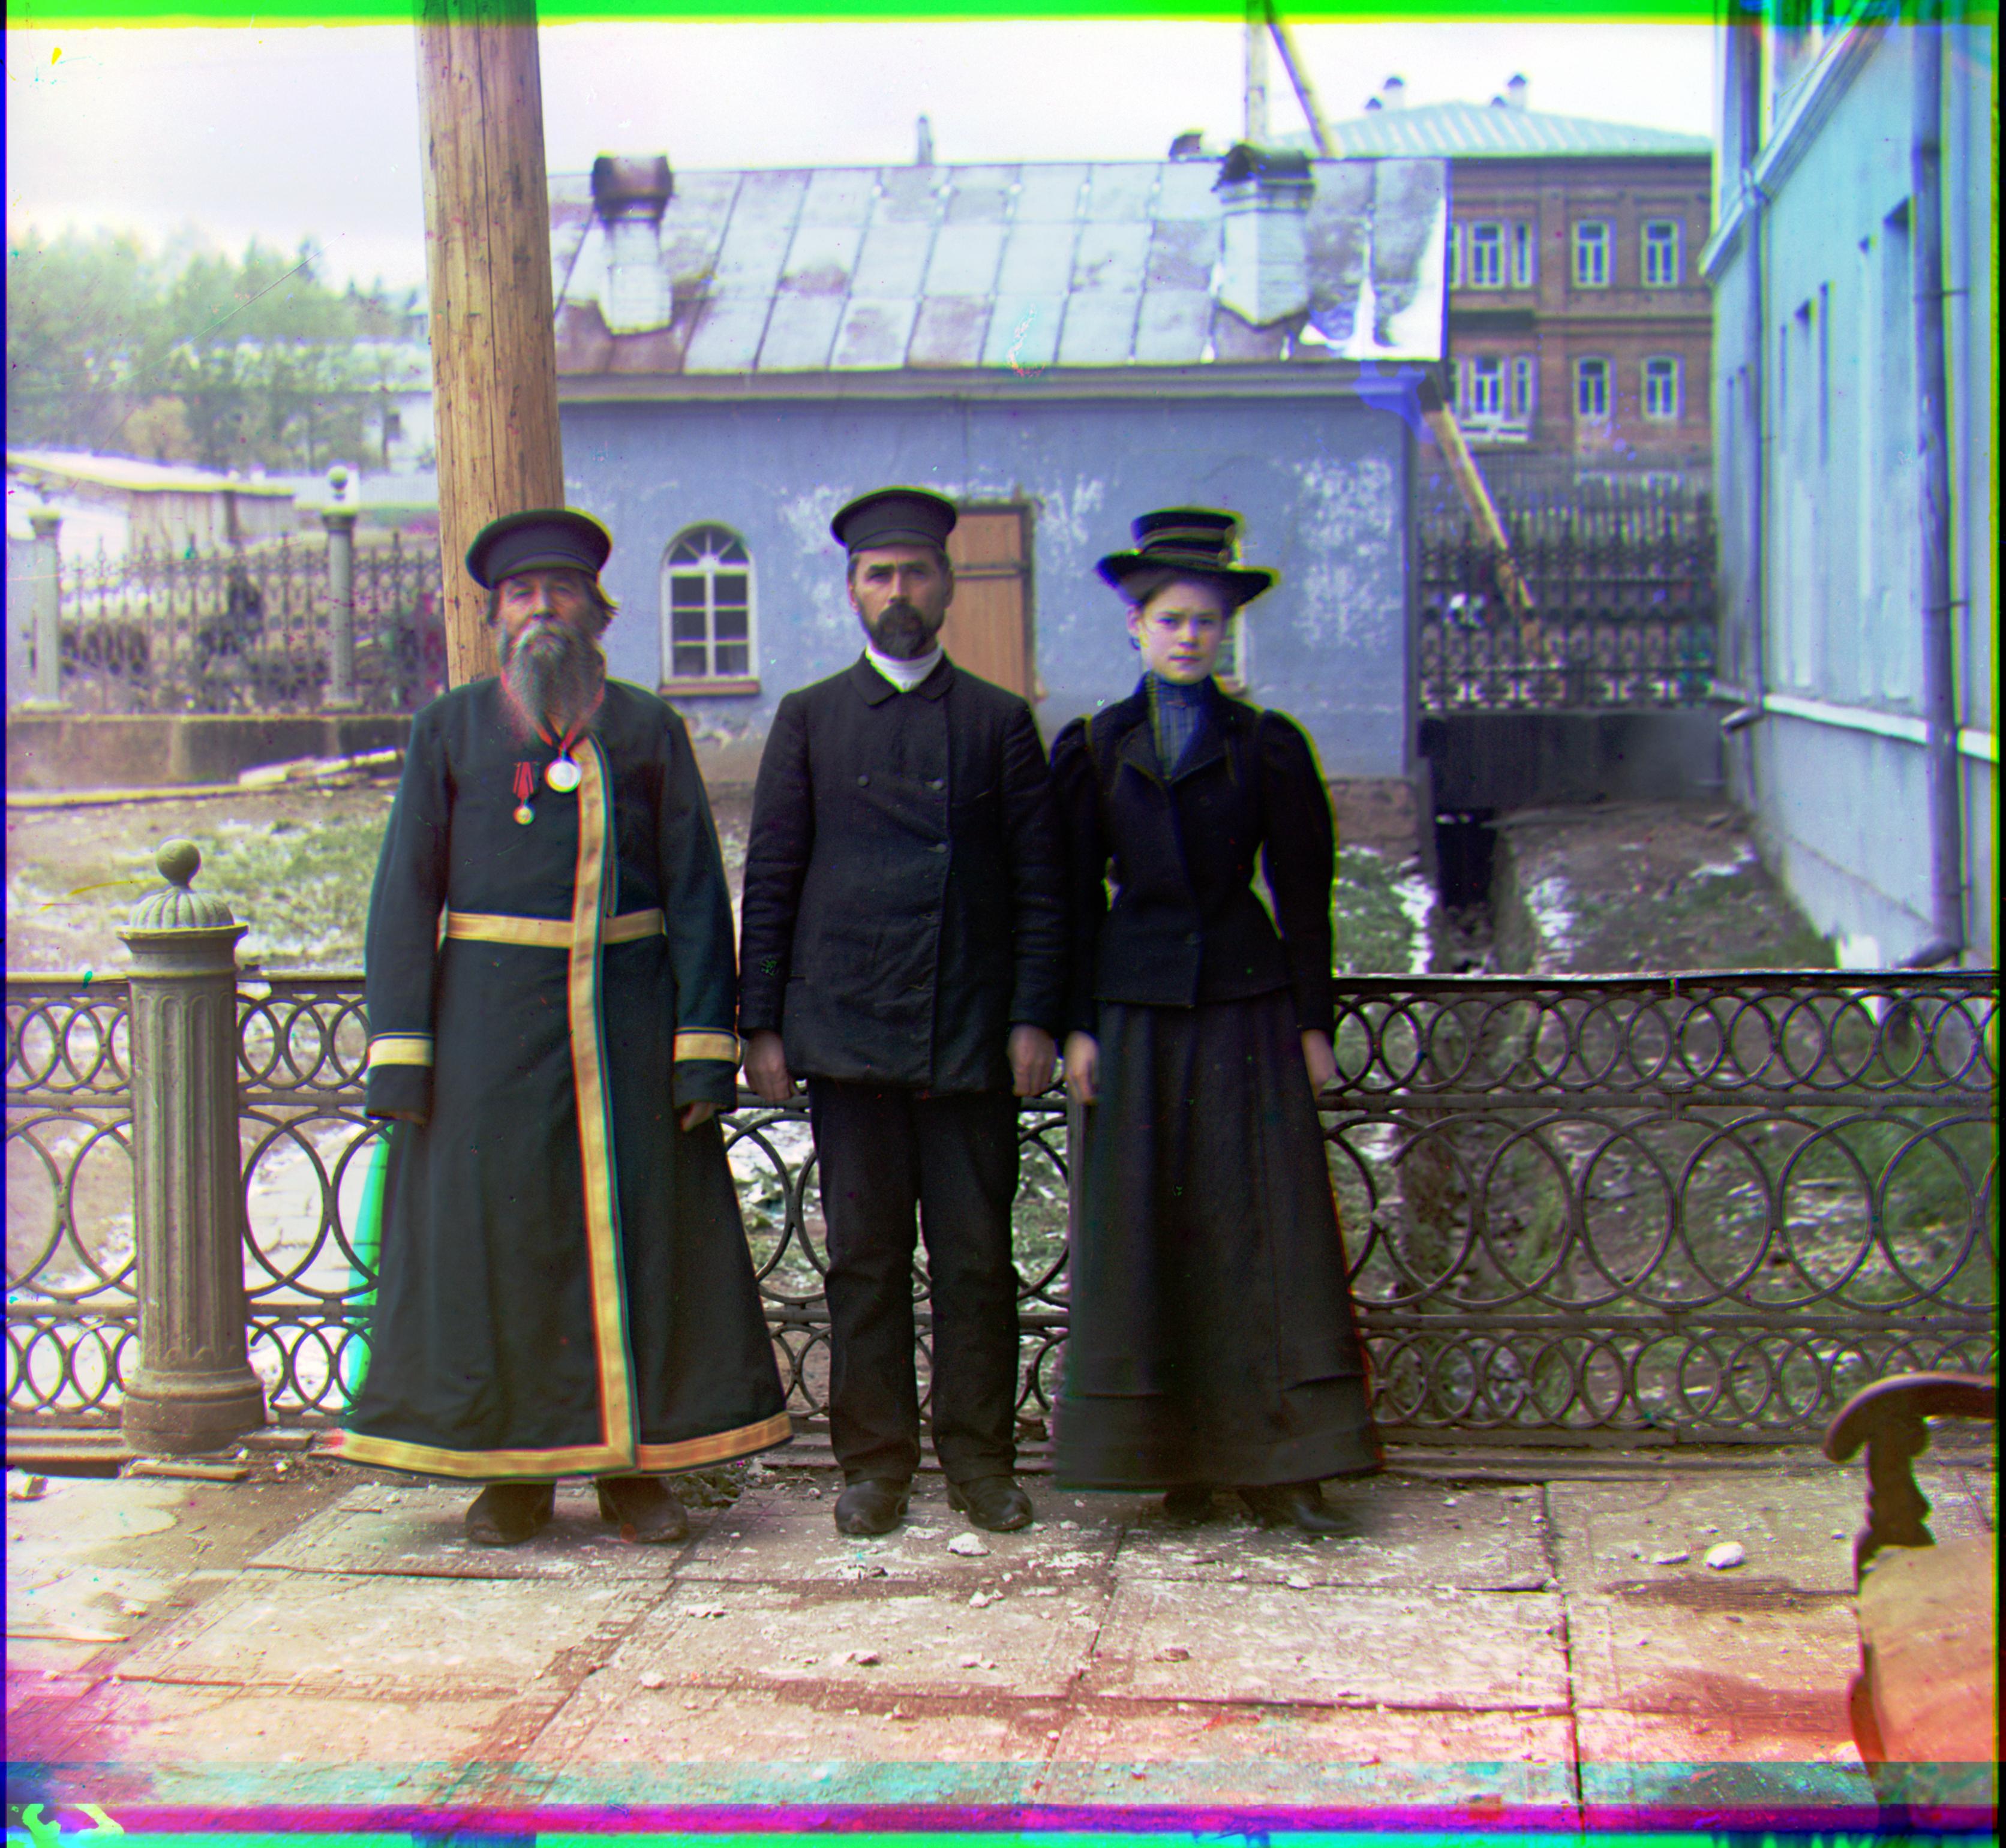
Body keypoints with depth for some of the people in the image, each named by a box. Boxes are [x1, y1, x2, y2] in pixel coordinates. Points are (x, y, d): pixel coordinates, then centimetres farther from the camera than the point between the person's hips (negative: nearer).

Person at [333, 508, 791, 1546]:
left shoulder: (647, 731, 7)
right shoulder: (450, 730, 7)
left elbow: (696, 891, 3)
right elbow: (405, 895, 4)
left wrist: (703, 1042, -5)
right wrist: (402, 1050, -4)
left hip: (626, 1013, 0)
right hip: (489, 1018, 0)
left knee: (641, 1228, 2)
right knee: (492, 1233, 2)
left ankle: (636, 1461, 15)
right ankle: (510, 1469, 15)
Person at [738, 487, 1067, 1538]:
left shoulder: (999, 722, 9)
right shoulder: (809, 721, 9)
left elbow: (1041, 885, 7)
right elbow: (769, 881, 8)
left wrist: (1035, 1018, -2)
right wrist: (760, 1025, 2)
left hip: (974, 1038, 0)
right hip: (848, 1032, 0)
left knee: (977, 1256, 3)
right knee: (864, 1257, 4)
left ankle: (980, 1456, 14)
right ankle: (875, 1461, 14)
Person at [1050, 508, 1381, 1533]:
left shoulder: (1266, 746, 5)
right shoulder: (1094, 748, 7)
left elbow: (1303, 893, 6)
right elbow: (1076, 899, 6)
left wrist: (1312, 1022, 1)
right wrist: (1076, 1027, 0)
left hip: (1247, 1000, -1)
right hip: (1136, 1005, 1)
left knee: (1262, 1222, -3)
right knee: (1145, 1227, 0)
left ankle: (1272, 1459, 2)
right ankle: (1177, 1458, 8)